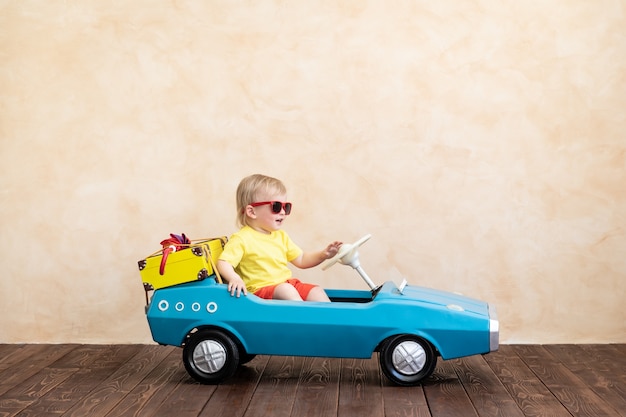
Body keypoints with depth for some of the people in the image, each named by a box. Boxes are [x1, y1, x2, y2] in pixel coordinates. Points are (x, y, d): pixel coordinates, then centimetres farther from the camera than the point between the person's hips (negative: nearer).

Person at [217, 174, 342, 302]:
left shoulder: (281, 236, 16)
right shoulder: (242, 238, -8)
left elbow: (301, 260, 21)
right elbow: (223, 263, -16)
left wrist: (323, 254, 4)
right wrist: (234, 279, -37)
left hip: (288, 284, 8)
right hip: (261, 289, -8)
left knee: (317, 291, -8)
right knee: (286, 290, -32)